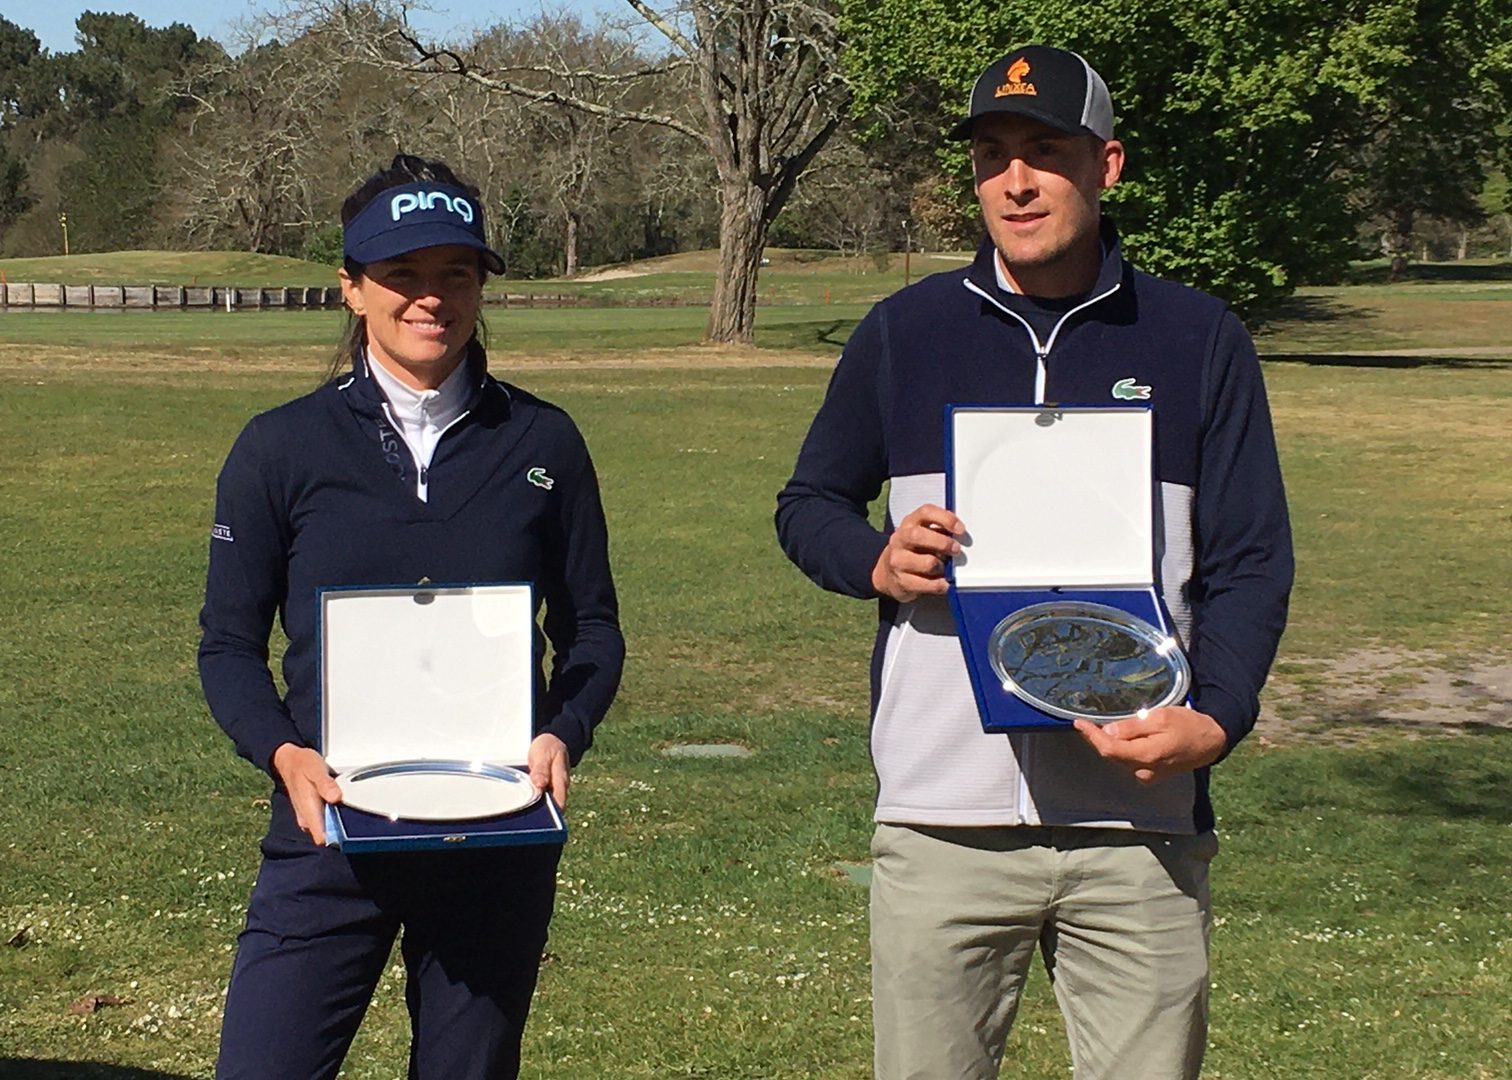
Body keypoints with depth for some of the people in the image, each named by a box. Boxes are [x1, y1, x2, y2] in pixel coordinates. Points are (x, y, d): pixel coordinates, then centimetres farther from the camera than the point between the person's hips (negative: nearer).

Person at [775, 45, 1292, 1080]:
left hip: (1142, 816, 0)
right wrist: (877, 562, -6)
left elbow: (1250, 561, 5)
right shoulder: (905, 332, 8)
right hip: (943, 823, 1)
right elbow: (809, 506, 18)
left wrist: (1215, 720, -13)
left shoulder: (1199, 340, 6)